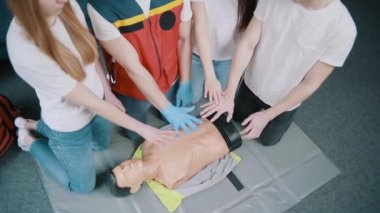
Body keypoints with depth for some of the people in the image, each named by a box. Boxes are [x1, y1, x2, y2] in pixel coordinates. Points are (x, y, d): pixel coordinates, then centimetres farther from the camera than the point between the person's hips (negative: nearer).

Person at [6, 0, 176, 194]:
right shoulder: (25, 50, -37)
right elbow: (91, 103, -30)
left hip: (94, 107, 6)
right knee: (83, 186, 20)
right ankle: (30, 141, 33)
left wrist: (108, 93, 6)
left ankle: (38, 126, 40)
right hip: (70, 128, -6)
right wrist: (142, 129, -23)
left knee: (102, 143, 36)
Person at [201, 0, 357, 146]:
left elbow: (310, 84, -22)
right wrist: (229, 95, -24)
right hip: (251, 83, 3)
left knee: (267, 140, 24)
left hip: (284, 101, -2)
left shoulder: (343, 29, -31)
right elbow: (247, 44, -20)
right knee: (237, 118, 30)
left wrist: (267, 116, -19)